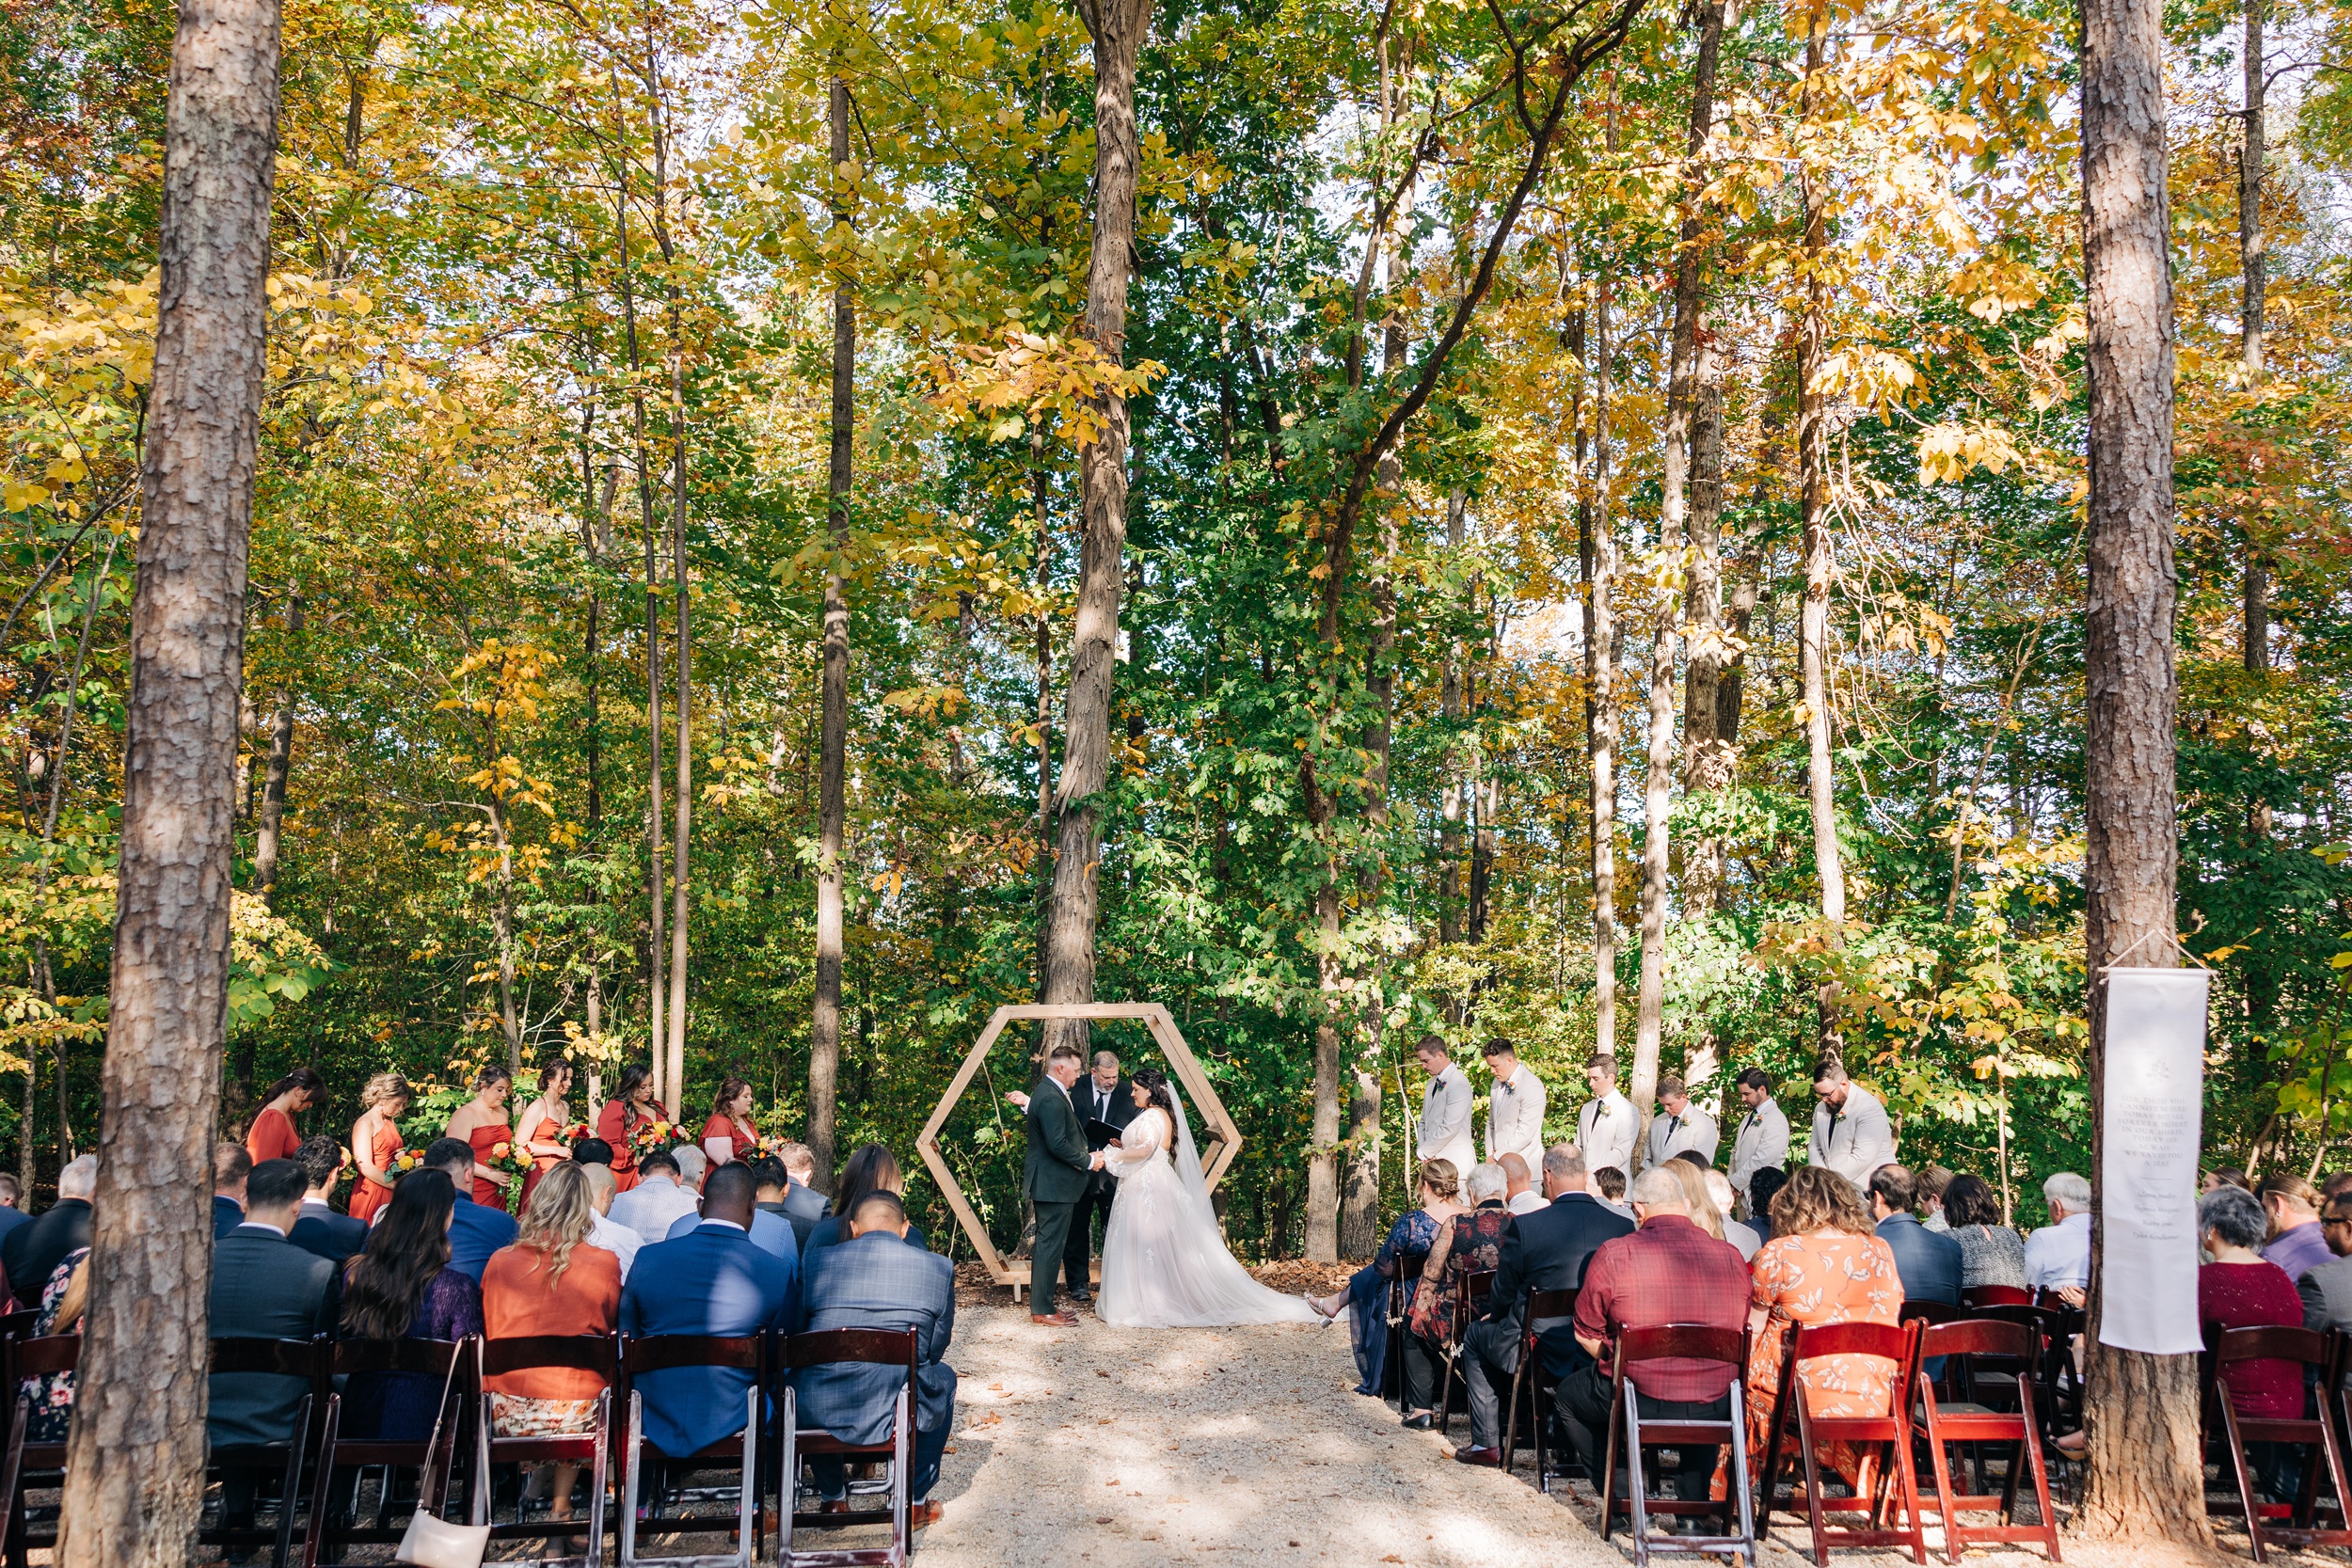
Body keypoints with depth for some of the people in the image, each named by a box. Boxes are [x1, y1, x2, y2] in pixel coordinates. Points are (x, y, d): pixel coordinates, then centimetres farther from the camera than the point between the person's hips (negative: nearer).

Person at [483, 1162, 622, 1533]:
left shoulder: (499, 1262, -2)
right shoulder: (605, 1263, -6)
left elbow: (491, 1335, 14)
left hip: (507, 1418, 2)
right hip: (576, 1416, -2)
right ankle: (561, 1499, 30)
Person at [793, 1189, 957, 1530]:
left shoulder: (820, 1262, 6)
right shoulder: (939, 1268, 4)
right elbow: (936, 1349, 12)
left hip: (818, 1414, 1)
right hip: (900, 1416, -1)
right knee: (942, 1376, 33)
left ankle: (833, 1496, 42)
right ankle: (915, 1502, 34)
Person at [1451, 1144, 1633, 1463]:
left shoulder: (1524, 1226, -15)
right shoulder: (1624, 1227, -6)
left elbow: (1504, 1295, -4)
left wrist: (1494, 1314, 20)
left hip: (1543, 1354, -4)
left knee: (1476, 1335, 26)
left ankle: (1486, 1442, 26)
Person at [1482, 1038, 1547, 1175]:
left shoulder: (1532, 1086, -12)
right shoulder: (1498, 1083, 14)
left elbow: (1525, 1133, -16)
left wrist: (1497, 1157, -10)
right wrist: (1490, 1154, 8)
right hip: (1499, 1163, 7)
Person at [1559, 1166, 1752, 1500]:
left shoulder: (1613, 1255, -11)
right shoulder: (1731, 1256, -2)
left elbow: (1586, 1333, -1)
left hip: (1639, 1401, -3)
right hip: (1715, 1409, 3)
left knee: (1569, 1392, 28)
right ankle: (1695, 1501, 34)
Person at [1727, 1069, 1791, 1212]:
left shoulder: (1776, 1120, -13)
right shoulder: (1749, 1118, 16)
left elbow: (1761, 1160, -18)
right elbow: (1736, 1153, 18)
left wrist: (1734, 1183, -12)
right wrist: (1731, 1180, 1)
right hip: (1743, 1195, 8)